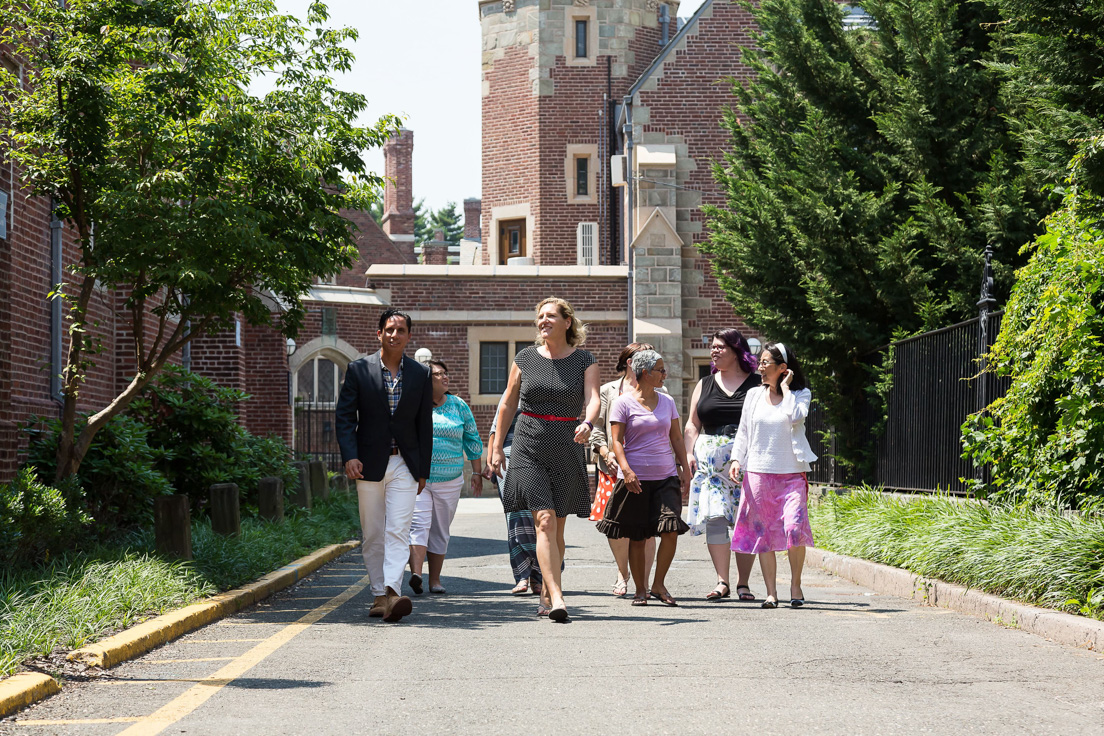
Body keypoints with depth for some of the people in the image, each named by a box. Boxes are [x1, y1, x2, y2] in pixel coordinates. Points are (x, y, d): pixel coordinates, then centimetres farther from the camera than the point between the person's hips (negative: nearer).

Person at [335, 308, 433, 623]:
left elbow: (424, 425, 8)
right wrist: (349, 456, -15)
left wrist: (423, 470, 7)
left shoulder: (420, 374, 4)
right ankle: (379, 595, 16)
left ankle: (392, 593, -24)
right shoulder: (359, 370, 0)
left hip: (404, 465, 0)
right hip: (369, 464, 0)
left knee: (398, 531, -13)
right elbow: (344, 416, -2)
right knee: (372, 535, 7)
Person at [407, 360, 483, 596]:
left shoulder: (459, 406, 10)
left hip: (449, 481, 3)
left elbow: (472, 440, 15)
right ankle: (416, 573, -28)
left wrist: (477, 473, 11)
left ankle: (435, 579, 15)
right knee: (418, 524, -16)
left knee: (440, 530, 7)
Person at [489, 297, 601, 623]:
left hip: (567, 448, 1)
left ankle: (546, 595, 23)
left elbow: (593, 399, -12)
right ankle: (557, 598, -22)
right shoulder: (525, 358, 6)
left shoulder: (584, 361, 3)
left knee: (557, 526, 7)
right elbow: (508, 404, 13)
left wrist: (587, 424, -34)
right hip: (528, 446, -1)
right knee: (545, 521, -14)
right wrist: (497, 447, 12)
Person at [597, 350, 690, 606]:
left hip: (666, 477, 4)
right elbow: (617, 440, -5)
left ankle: (659, 585, 4)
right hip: (635, 479, -3)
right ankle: (640, 590, 15)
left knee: (671, 531, -11)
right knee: (637, 537, 3)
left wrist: (685, 469, 10)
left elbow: (676, 438, 17)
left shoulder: (667, 401, 12)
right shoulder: (624, 402, -2)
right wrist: (626, 470, -17)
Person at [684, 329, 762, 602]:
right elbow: (692, 424, 15)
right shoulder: (705, 385, 15)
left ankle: (743, 583, 4)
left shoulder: (757, 384, 5)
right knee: (715, 517, -7)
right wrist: (689, 454, 2)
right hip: (710, 460, 2)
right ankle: (722, 582, -4)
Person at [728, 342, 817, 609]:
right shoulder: (754, 395, 12)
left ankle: (795, 584, 2)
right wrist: (736, 459, 2)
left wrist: (785, 387, -7)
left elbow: (795, 416, -17)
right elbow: (743, 431, 15)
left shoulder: (801, 394, 4)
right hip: (758, 473, 3)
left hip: (791, 474, -3)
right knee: (763, 533, 0)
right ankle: (771, 592, 7)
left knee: (794, 528, -17)